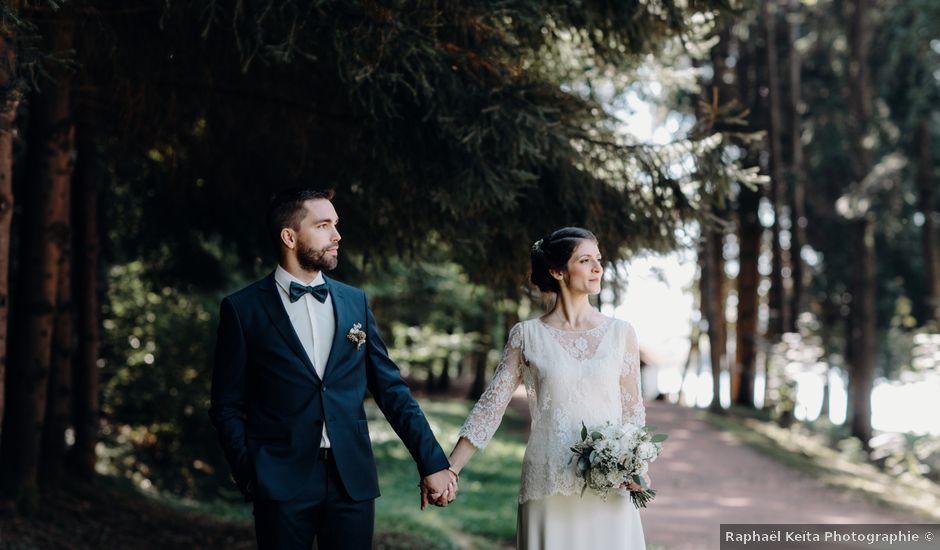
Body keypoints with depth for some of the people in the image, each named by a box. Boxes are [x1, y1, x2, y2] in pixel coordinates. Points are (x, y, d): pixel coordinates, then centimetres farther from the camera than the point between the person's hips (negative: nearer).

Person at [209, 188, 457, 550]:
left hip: (353, 481, 3)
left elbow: (391, 391, 10)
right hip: (282, 483, -3)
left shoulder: (355, 302, 10)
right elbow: (228, 406, 3)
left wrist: (433, 464, 3)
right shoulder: (243, 309, 1)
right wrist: (248, 475, -8)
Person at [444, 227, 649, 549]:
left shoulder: (620, 333, 5)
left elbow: (632, 411, 8)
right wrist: (448, 471, -7)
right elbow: (490, 407, 1)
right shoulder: (527, 335, 2)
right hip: (547, 492, -1)